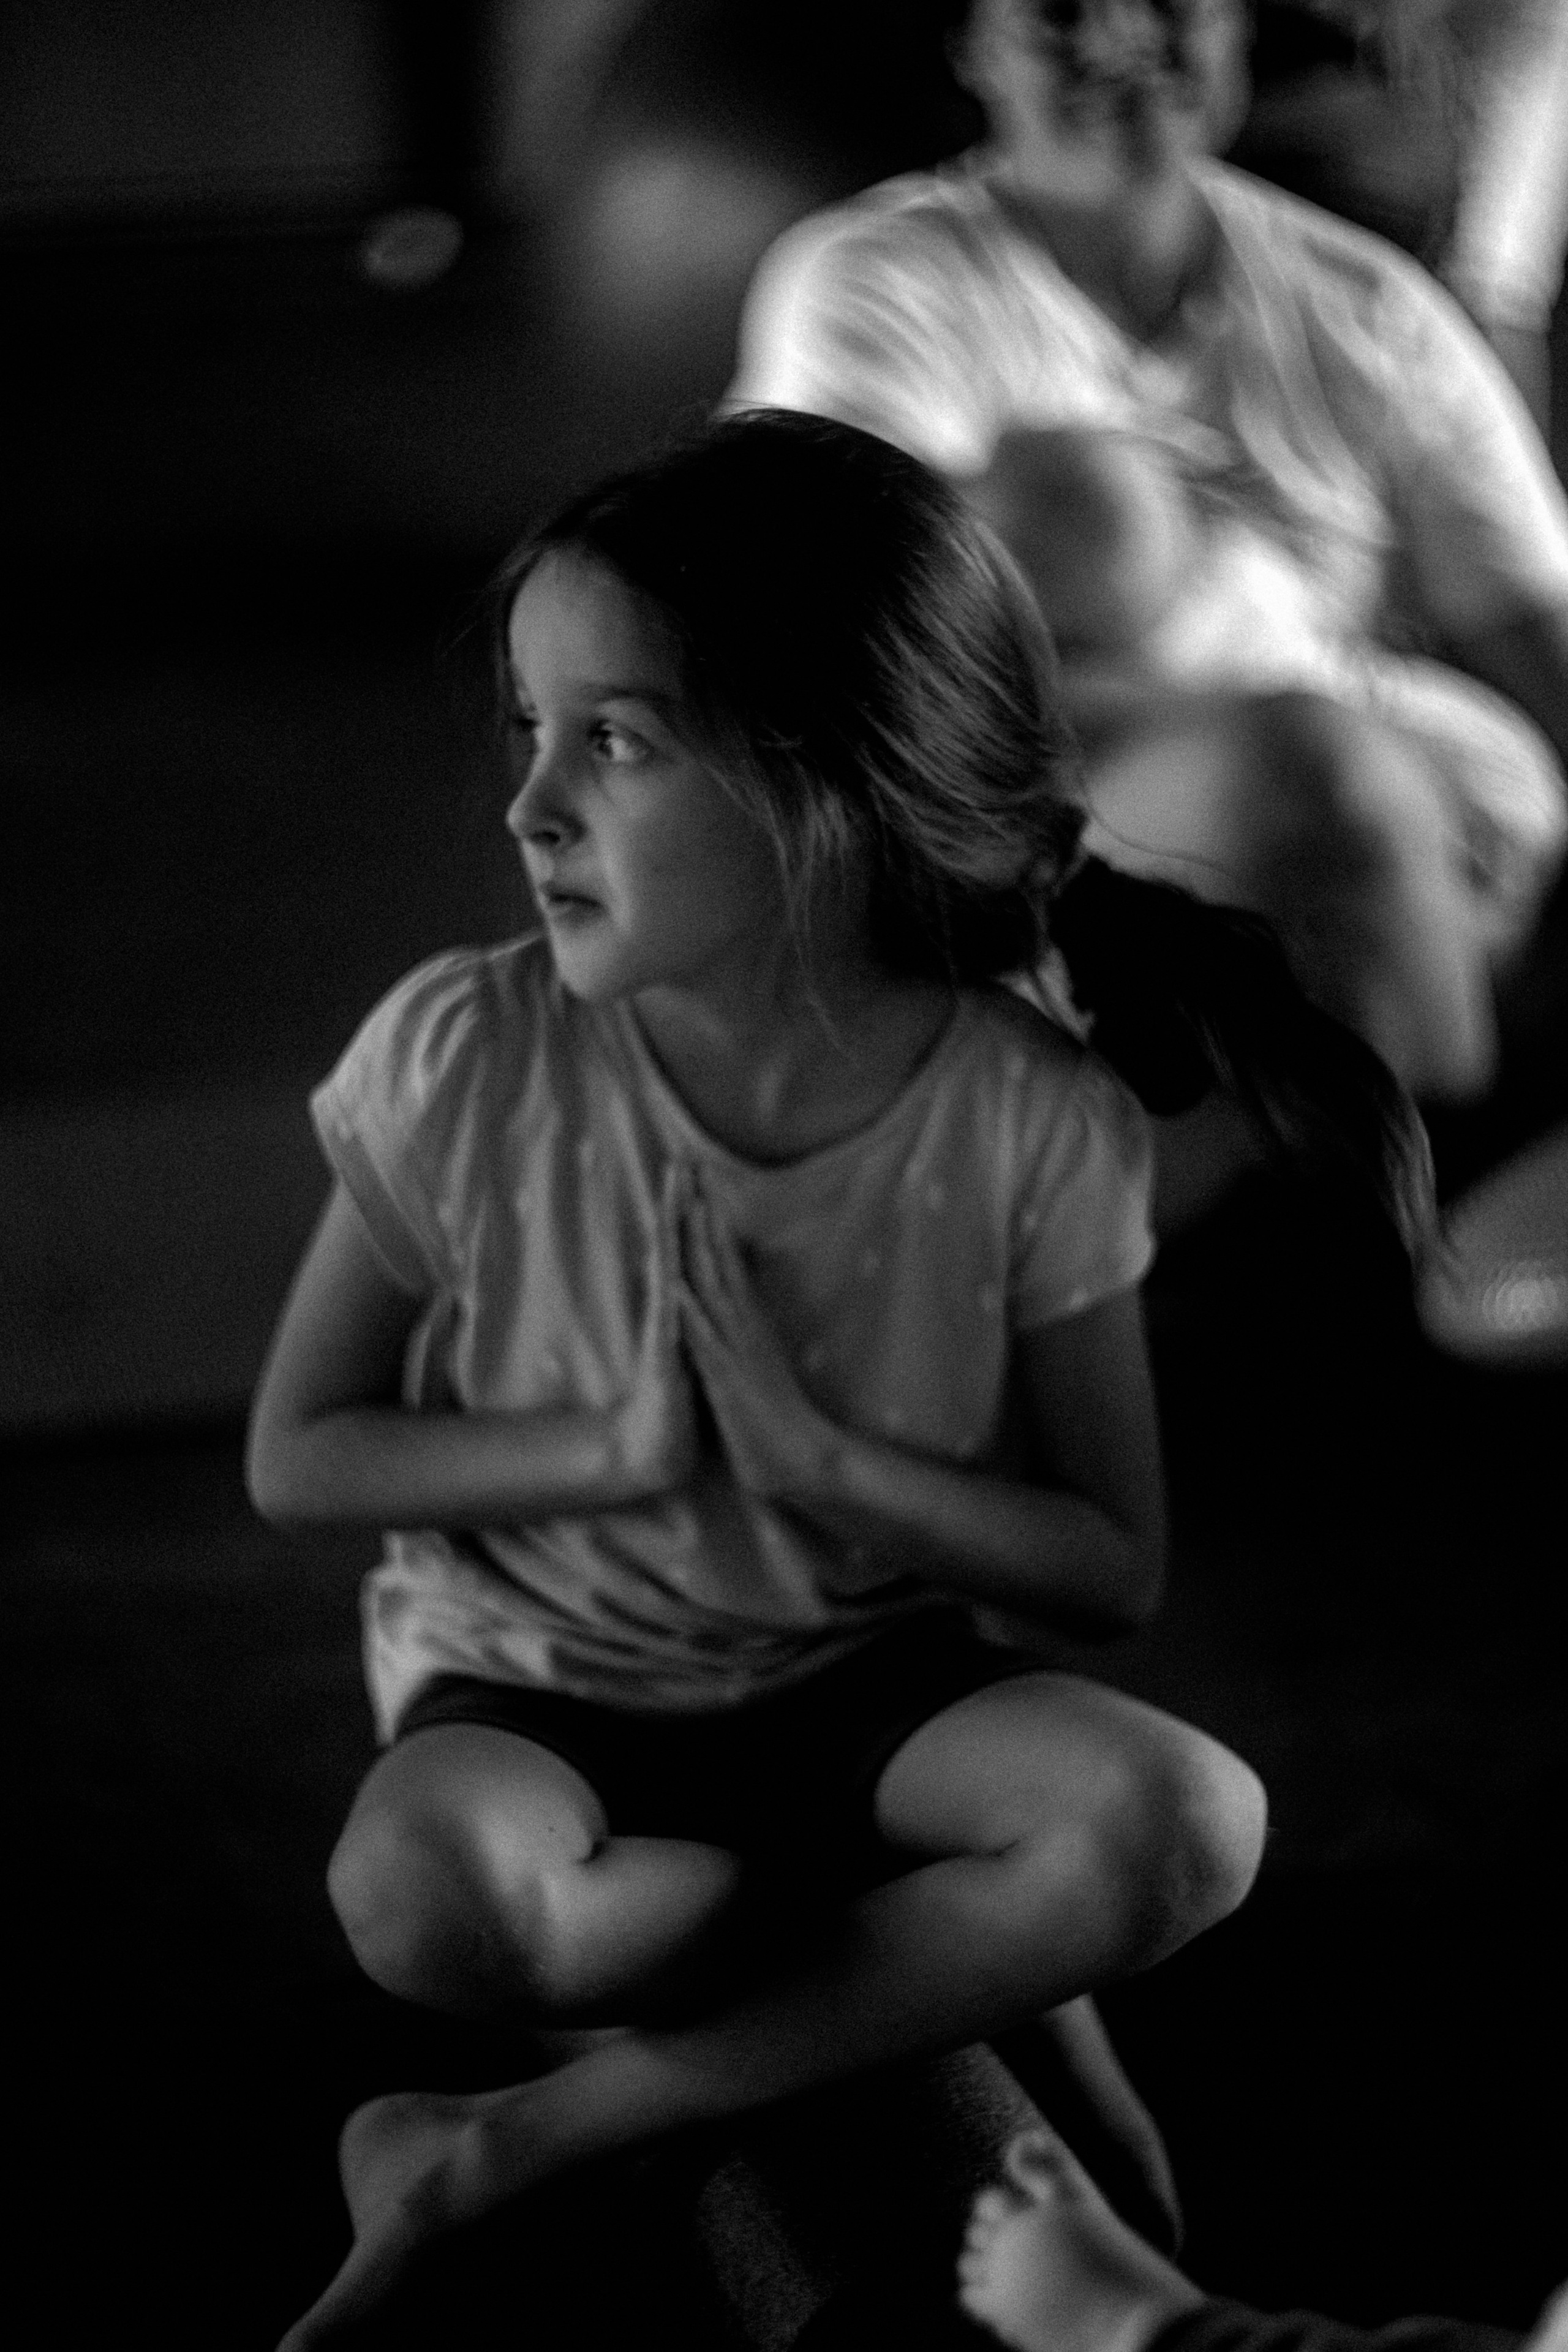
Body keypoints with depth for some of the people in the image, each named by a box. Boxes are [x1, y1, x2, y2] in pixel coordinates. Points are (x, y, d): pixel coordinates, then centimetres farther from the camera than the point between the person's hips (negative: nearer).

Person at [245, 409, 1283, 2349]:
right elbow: (295, 1457, -6)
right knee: (419, 1889, -36)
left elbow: (1113, 1568, -6)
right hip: (531, 1686, -1)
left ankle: (528, 2143, -20)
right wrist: (610, 1450, -21)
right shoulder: (462, 1065, -16)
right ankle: (940, 1942, -7)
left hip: (866, 1681, 2)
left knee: (1192, 1813, -28)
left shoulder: (1032, 1125, -15)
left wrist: (826, 1459, -22)